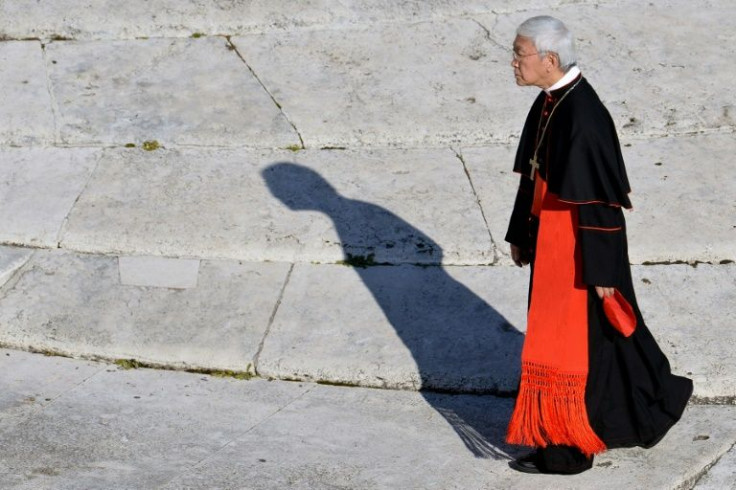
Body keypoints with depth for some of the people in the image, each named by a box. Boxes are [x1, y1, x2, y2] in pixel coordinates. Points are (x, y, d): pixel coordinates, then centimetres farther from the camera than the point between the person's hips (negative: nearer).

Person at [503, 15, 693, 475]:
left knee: (571, 337, 3)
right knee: (589, 332, 21)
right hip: (551, 235, 9)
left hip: (578, 246, -9)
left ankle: (566, 448, 19)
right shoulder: (548, 103, 3)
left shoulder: (583, 115, -26)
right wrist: (520, 233, 20)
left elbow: (601, 199, -23)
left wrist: (602, 269, -20)